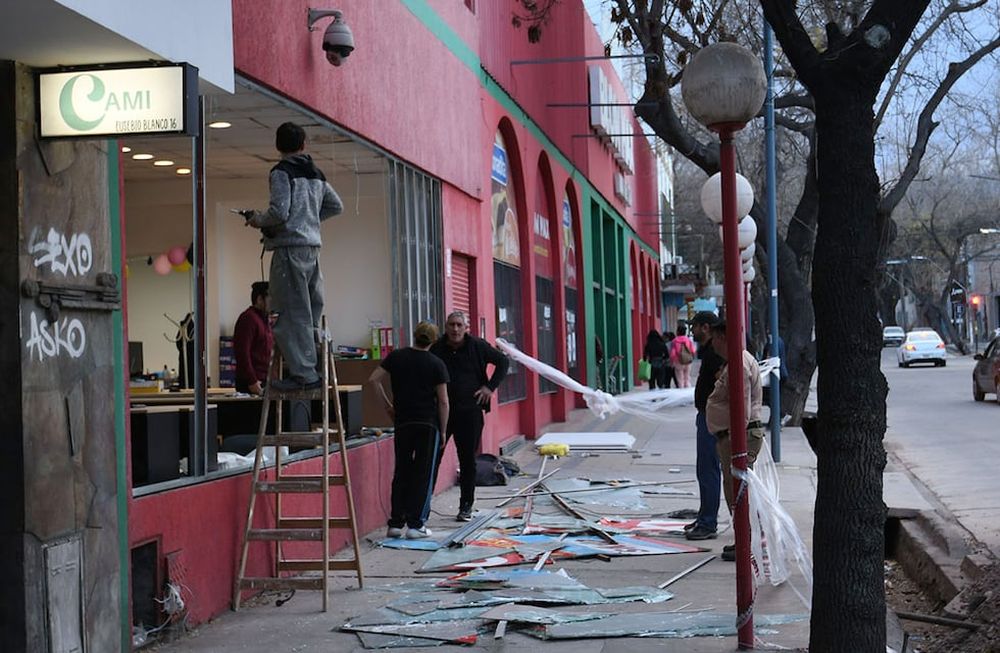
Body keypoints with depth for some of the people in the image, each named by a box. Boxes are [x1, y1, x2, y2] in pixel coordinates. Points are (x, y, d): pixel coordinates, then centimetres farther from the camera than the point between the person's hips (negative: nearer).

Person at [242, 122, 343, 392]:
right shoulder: (316, 174, 17)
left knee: (290, 314, -7)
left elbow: (280, 212, -17)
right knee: (309, 311, 12)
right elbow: (336, 206, 25)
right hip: (313, 247, 8)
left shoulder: (282, 172, -6)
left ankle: (303, 373, -11)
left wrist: (259, 220, 2)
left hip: (290, 246, -8)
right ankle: (311, 368, 14)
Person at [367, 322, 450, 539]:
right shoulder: (436, 364, -3)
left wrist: (387, 404, 9)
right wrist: (442, 430, 4)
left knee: (401, 473, 11)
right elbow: (443, 401, -5)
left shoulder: (396, 357, 4)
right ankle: (415, 524, -1)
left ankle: (395, 523, 10)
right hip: (428, 423, -3)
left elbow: (373, 379, -1)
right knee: (423, 474, 2)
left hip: (402, 422, 3)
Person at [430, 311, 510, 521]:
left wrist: (491, 387, 1)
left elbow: (503, 362, 9)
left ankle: (466, 506, 16)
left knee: (468, 460, 5)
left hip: (469, 411, 0)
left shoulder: (478, 346, -1)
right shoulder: (437, 348, 1)